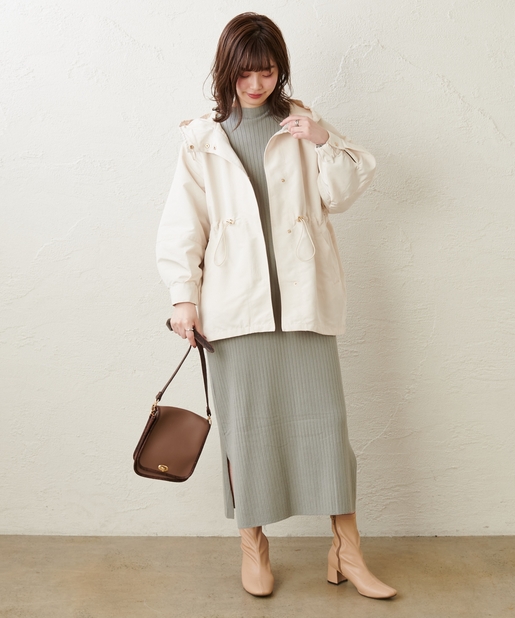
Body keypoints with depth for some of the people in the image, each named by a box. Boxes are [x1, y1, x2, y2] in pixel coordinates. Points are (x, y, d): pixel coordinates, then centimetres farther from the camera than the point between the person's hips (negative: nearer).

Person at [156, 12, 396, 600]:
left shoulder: (300, 123, 10)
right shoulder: (203, 138, 7)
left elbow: (345, 191, 8)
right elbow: (184, 222, 4)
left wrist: (323, 143, -8)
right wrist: (184, 294, -4)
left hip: (303, 299, 1)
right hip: (236, 302, -1)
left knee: (324, 417, 3)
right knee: (245, 424, 6)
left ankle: (346, 550, 17)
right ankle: (252, 542, 24)